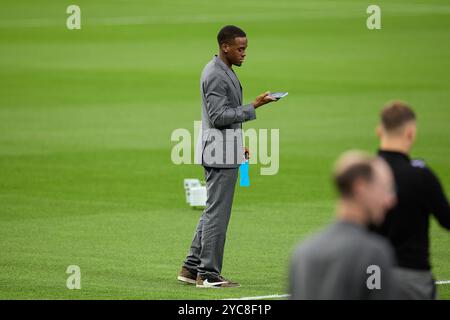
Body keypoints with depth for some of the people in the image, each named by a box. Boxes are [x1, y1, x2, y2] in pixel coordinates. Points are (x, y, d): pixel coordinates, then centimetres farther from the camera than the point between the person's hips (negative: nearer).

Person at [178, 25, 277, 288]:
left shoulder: (224, 71, 15)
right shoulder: (216, 75, -17)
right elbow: (219, 116, -22)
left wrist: (237, 143, 22)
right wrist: (252, 107, -23)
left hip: (224, 149, 11)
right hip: (221, 151, -11)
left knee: (214, 210, 14)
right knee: (218, 212, -6)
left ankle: (192, 267, 17)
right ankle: (209, 274, -3)